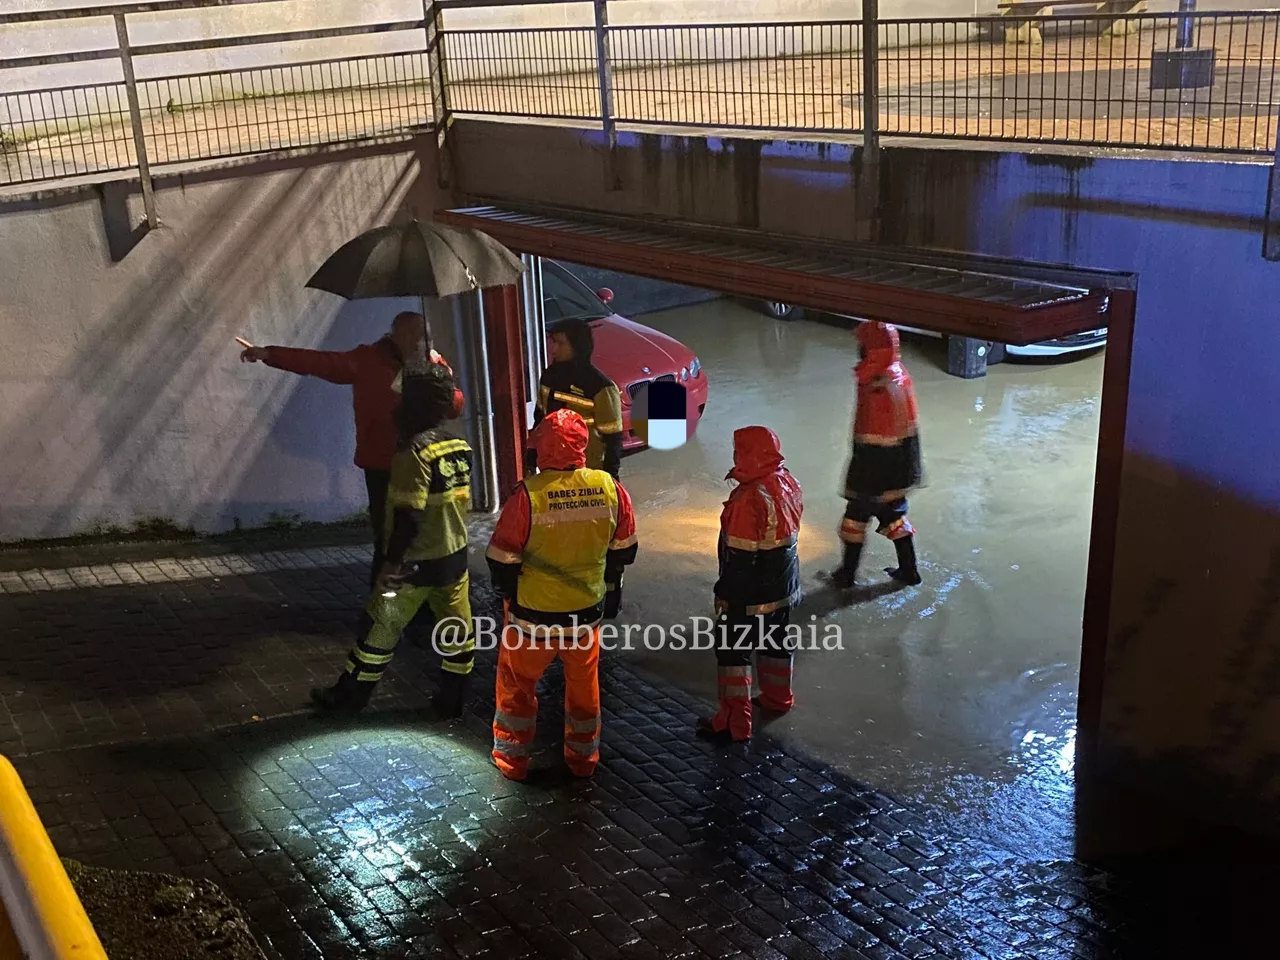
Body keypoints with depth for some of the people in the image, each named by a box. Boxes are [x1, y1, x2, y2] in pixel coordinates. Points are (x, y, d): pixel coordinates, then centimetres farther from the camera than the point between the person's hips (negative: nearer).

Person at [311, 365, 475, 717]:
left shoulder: (413, 452, -20)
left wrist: (392, 561, -17)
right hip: (455, 555, 7)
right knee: (457, 630, 11)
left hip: (417, 562, -7)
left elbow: (408, 516, -23)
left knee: (380, 629, 8)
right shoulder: (460, 446, 2)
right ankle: (452, 701, 21)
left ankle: (350, 695, 20)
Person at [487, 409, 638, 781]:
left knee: (517, 683, 19)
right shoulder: (609, 488, -12)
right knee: (583, 683, 23)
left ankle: (512, 759, 31)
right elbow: (624, 550, 2)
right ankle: (583, 757, 37)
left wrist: (509, 591, 7)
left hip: (533, 614, -3)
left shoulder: (528, 494, -24)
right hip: (588, 611, 3)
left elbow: (501, 560, -14)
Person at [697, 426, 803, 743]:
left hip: (750, 592, -9)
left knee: (733, 651, 2)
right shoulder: (787, 483, -2)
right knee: (776, 641, 25)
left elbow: (740, 554, -24)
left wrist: (726, 592, -14)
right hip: (782, 586, 9)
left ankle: (734, 723, 7)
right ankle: (777, 697, 43)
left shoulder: (751, 497, -29)